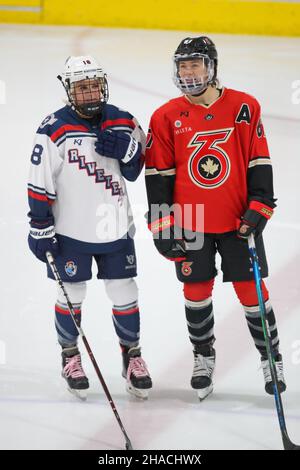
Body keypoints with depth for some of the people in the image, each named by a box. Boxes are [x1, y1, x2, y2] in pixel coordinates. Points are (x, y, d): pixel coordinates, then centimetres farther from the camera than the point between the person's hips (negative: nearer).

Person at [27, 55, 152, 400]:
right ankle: (70, 357, 26)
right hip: (71, 230, -3)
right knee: (72, 295, 7)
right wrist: (40, 227, -10)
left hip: (115, 227, 3)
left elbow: (135, 172, 7)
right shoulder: (53, 130, -12)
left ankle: (132, 355, 25)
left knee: (124, 294, 8)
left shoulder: (122, 123, 0)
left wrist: (128, 150, -15)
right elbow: (40, 183, -9)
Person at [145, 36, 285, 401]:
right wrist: (161, 222, -2)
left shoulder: (244, 107, -4)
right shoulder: (166, 117, -2)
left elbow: (258, 160, 0)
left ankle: (271, 358, 18)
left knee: (250, 290, 3)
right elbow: (158, 173, 1)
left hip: (238, 220, -1)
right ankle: (203, 357, 27)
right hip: (190, 223, 1)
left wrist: (259, 206, -7)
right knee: (197, 292, 8)